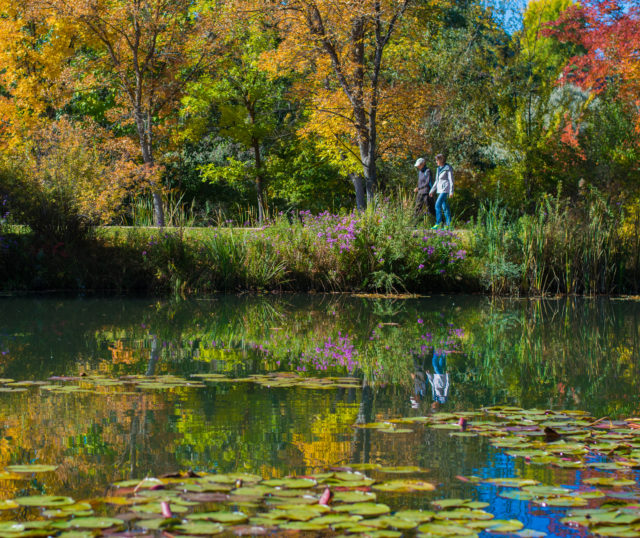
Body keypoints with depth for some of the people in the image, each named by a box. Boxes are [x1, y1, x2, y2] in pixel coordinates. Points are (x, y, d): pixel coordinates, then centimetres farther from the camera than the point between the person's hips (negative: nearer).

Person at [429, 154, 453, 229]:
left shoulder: (448, 168, -9)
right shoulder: (439, 169, 14)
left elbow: (451, 180, -12)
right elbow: (437, 181, 20)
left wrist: (451, 192, -18)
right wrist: (432, 191, 17)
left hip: (445, 189, -8)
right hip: (440, 189, 8)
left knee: (438, 205, -16)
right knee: (444, 207, 6)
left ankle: (438, 224, -16)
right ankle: (448, 225, 7)